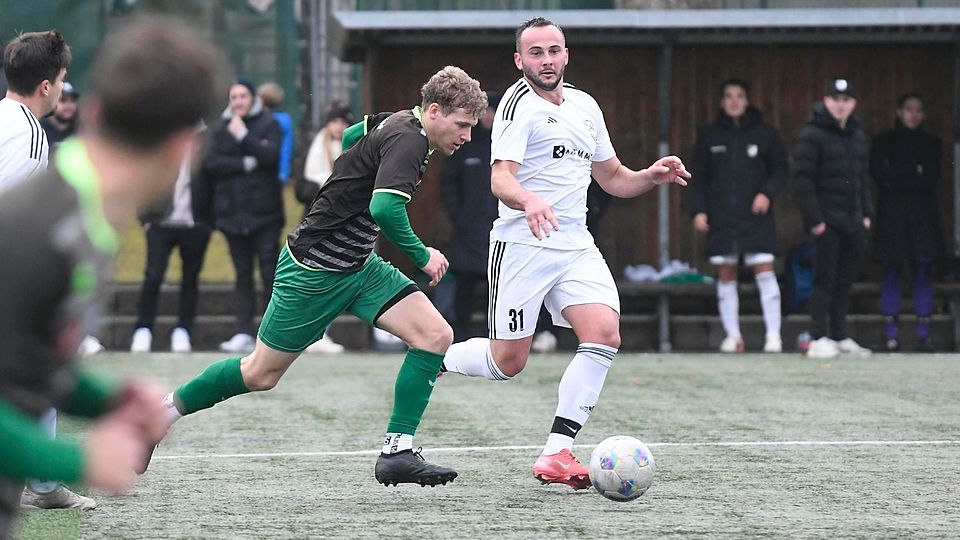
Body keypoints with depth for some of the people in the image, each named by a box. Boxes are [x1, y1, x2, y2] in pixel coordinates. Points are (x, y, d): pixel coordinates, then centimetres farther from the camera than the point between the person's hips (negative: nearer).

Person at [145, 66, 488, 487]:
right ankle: (162, 411, 23)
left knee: (436, 336, -8)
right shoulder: (408, 140, -23)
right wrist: (422, 255, -23)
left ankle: (397, 453, -7)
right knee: (261, 374, 4)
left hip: (358, 265, 9)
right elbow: (384, 208, -37)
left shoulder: (401, 123, 5)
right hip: (314, 270, -9)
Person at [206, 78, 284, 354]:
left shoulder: (268, 124, 6)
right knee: (243, 275, 6)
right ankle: (244, 334, 5)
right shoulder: (222, 129, 14)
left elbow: (271, 156, -10)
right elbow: (210, 162, 0)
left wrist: (244, 135, -13)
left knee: (269, 272, -8)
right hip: (233, 212, 4)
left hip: (263, 210, -4)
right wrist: (246, 163, -10)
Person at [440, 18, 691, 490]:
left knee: (604, 333, -16)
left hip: (576, 247, 6)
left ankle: (556, 453, -13)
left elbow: (612, 178, 24)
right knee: (508, 362, -3)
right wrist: (528, 201, -42)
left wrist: (652, 176, 3)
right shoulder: (519, 102, -8)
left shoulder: (584, 105, 15)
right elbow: (500, 178, -21)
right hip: (522, 246, -6)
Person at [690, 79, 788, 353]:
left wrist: (768, 192, -10)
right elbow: (698, 175, 10)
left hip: (756, 216, -2)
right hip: (720, 215, 2)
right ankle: (732, 335, 10)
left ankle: (773, 334, -8)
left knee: (765, 272, -10)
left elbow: (780, 168, 8)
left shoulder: (764, 134, 4)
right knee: (725, 276, 3)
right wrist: (698, 210, 1)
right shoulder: (709, 135, 8)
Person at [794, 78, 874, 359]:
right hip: (827, 220, -7)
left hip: (853, 220, 7)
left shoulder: (857, 135, 14)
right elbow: (802, 179, -12)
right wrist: (814, 218, -16)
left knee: (845, 280, 9)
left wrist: (866, 212, 12)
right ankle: (818, 339, -4)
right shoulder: (812, 135, -8)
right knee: (825, 279, -7)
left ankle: (840, 337, 17)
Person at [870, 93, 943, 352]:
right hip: (892, 215, -1)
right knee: (892, 273, -4)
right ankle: (890, 334, -4)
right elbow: (879, 174, -7)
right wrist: (914, 171, -6)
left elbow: (931, 179, -2)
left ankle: (924, 333, -3)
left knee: (923, 272, -3)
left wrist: (896, 177, -9)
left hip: (923, 214, 1)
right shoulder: (884, 142, 9)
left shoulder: (931, 143, 12)